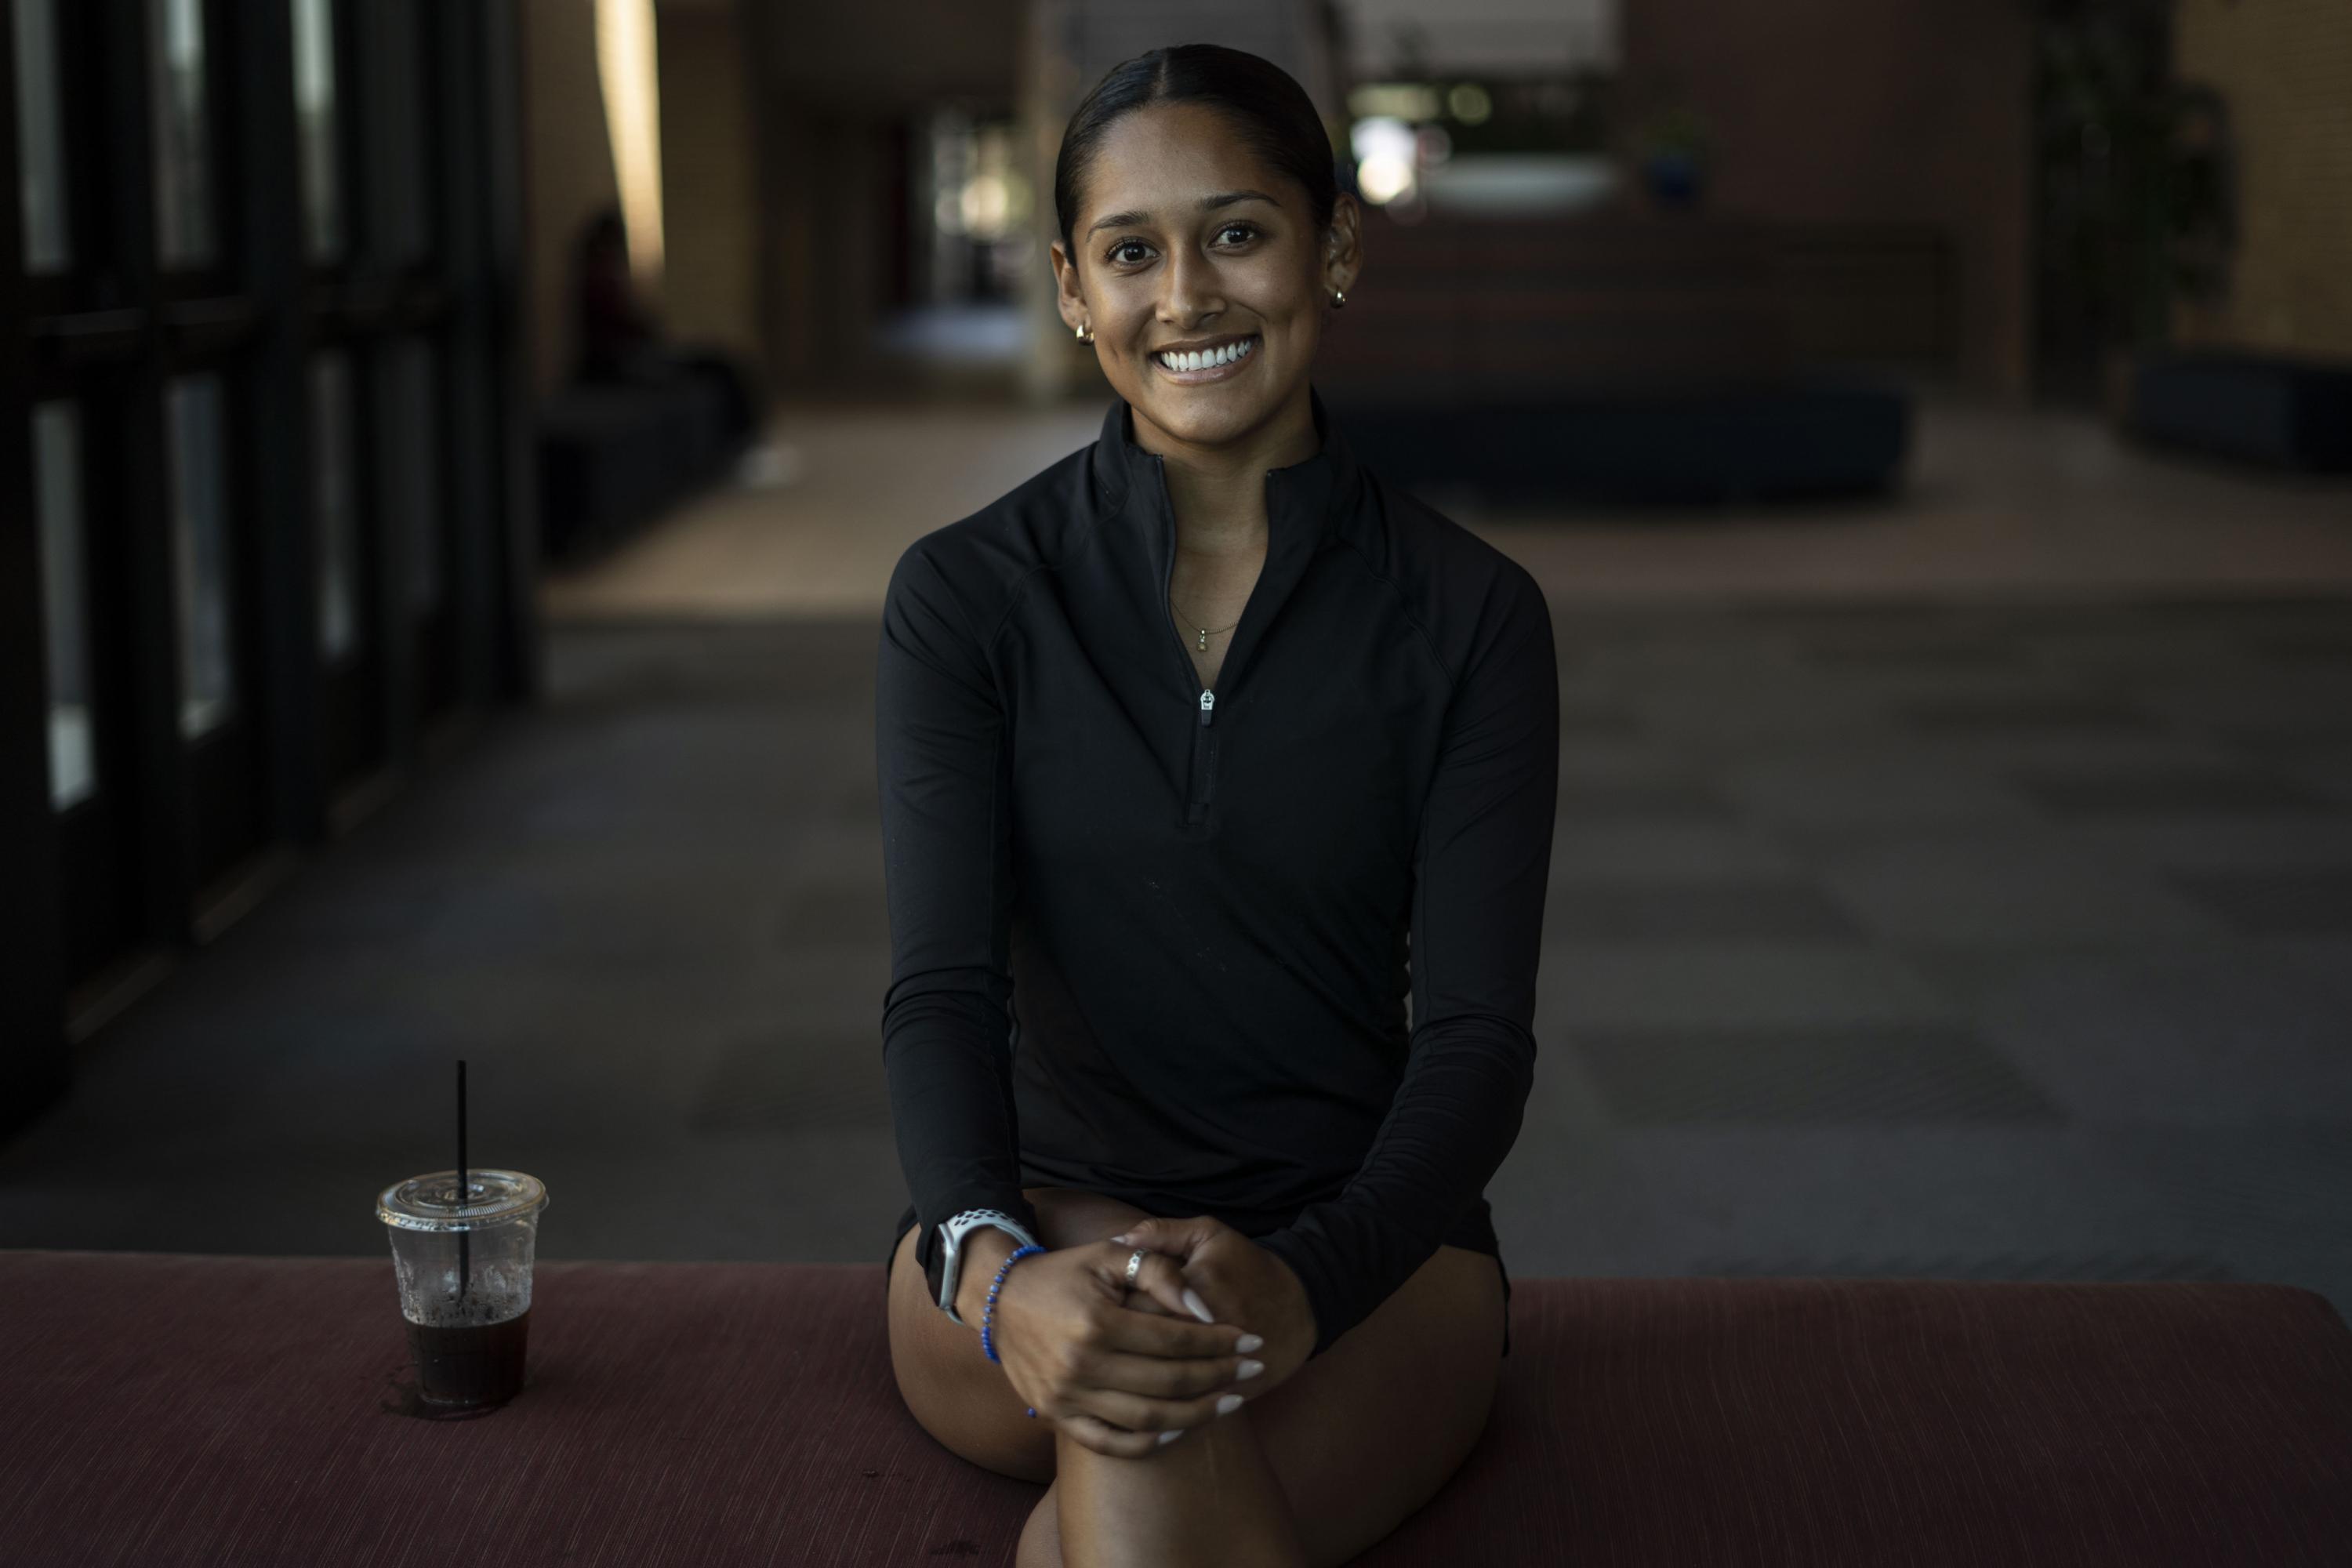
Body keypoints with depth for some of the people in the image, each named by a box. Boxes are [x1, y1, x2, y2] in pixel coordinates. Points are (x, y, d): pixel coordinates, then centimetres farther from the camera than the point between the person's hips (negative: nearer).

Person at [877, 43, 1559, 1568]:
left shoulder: (1472, 620, -1)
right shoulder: (966, 598, 0)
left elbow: (1479, 1036, -8)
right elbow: (943, 990, -11)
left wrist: (1301, 1281, -30)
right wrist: (999, 1275, -34)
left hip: (1364, 1241, 0)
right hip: (1042, 1212, 1)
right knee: (1132, 1414, -37)